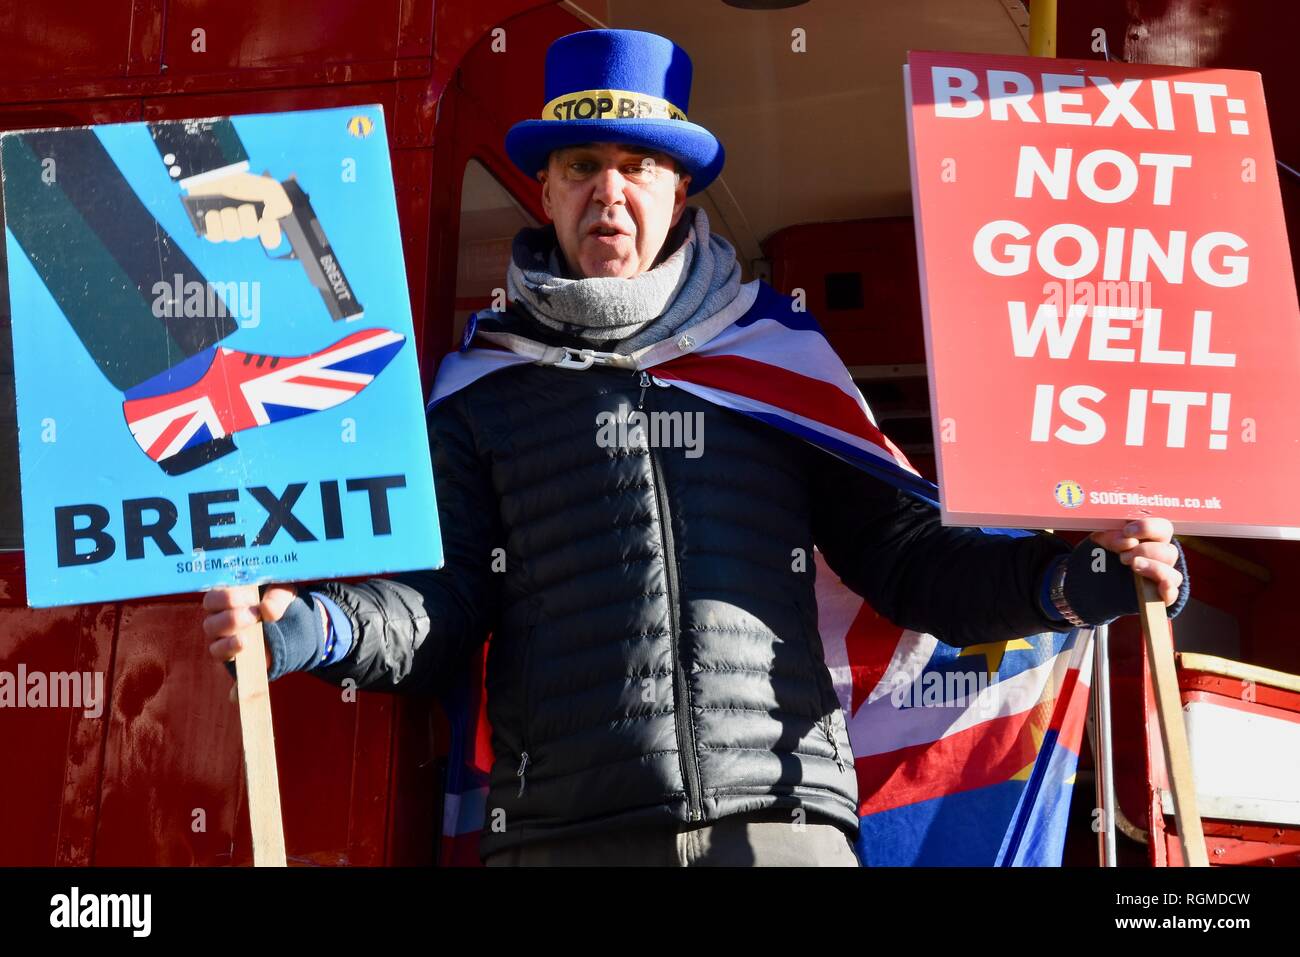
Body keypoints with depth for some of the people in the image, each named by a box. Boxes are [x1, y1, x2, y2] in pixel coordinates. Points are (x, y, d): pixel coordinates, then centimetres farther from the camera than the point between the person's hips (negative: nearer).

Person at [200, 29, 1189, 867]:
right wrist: (301, 626, -14)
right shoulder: (485, 388, 12)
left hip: (780, 823, 0)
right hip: (564, 830, 0)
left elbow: (904, 557, 12)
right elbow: (435, 608, 5)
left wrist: (1083, 577, -1)